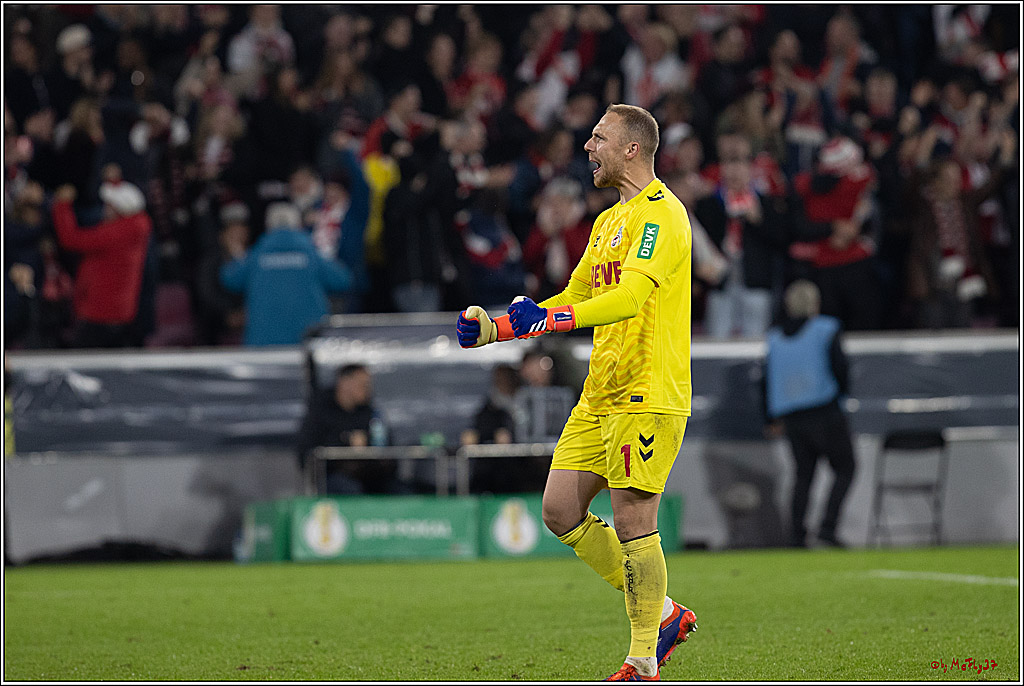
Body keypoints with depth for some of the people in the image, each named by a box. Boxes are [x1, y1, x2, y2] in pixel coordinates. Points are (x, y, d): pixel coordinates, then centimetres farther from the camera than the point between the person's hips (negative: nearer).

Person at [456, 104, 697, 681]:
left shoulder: (661, 214, -12)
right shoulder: (609, 221, 19)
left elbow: (630, 297, -25)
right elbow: (575, 298, 25)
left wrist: (546, 319, -34)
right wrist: (495, 328, 15)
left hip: (648, 395, -10)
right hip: (600, 395, 10)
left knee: (634, 523, -8)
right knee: (561, 510, 5)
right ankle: (661, 613, 17)